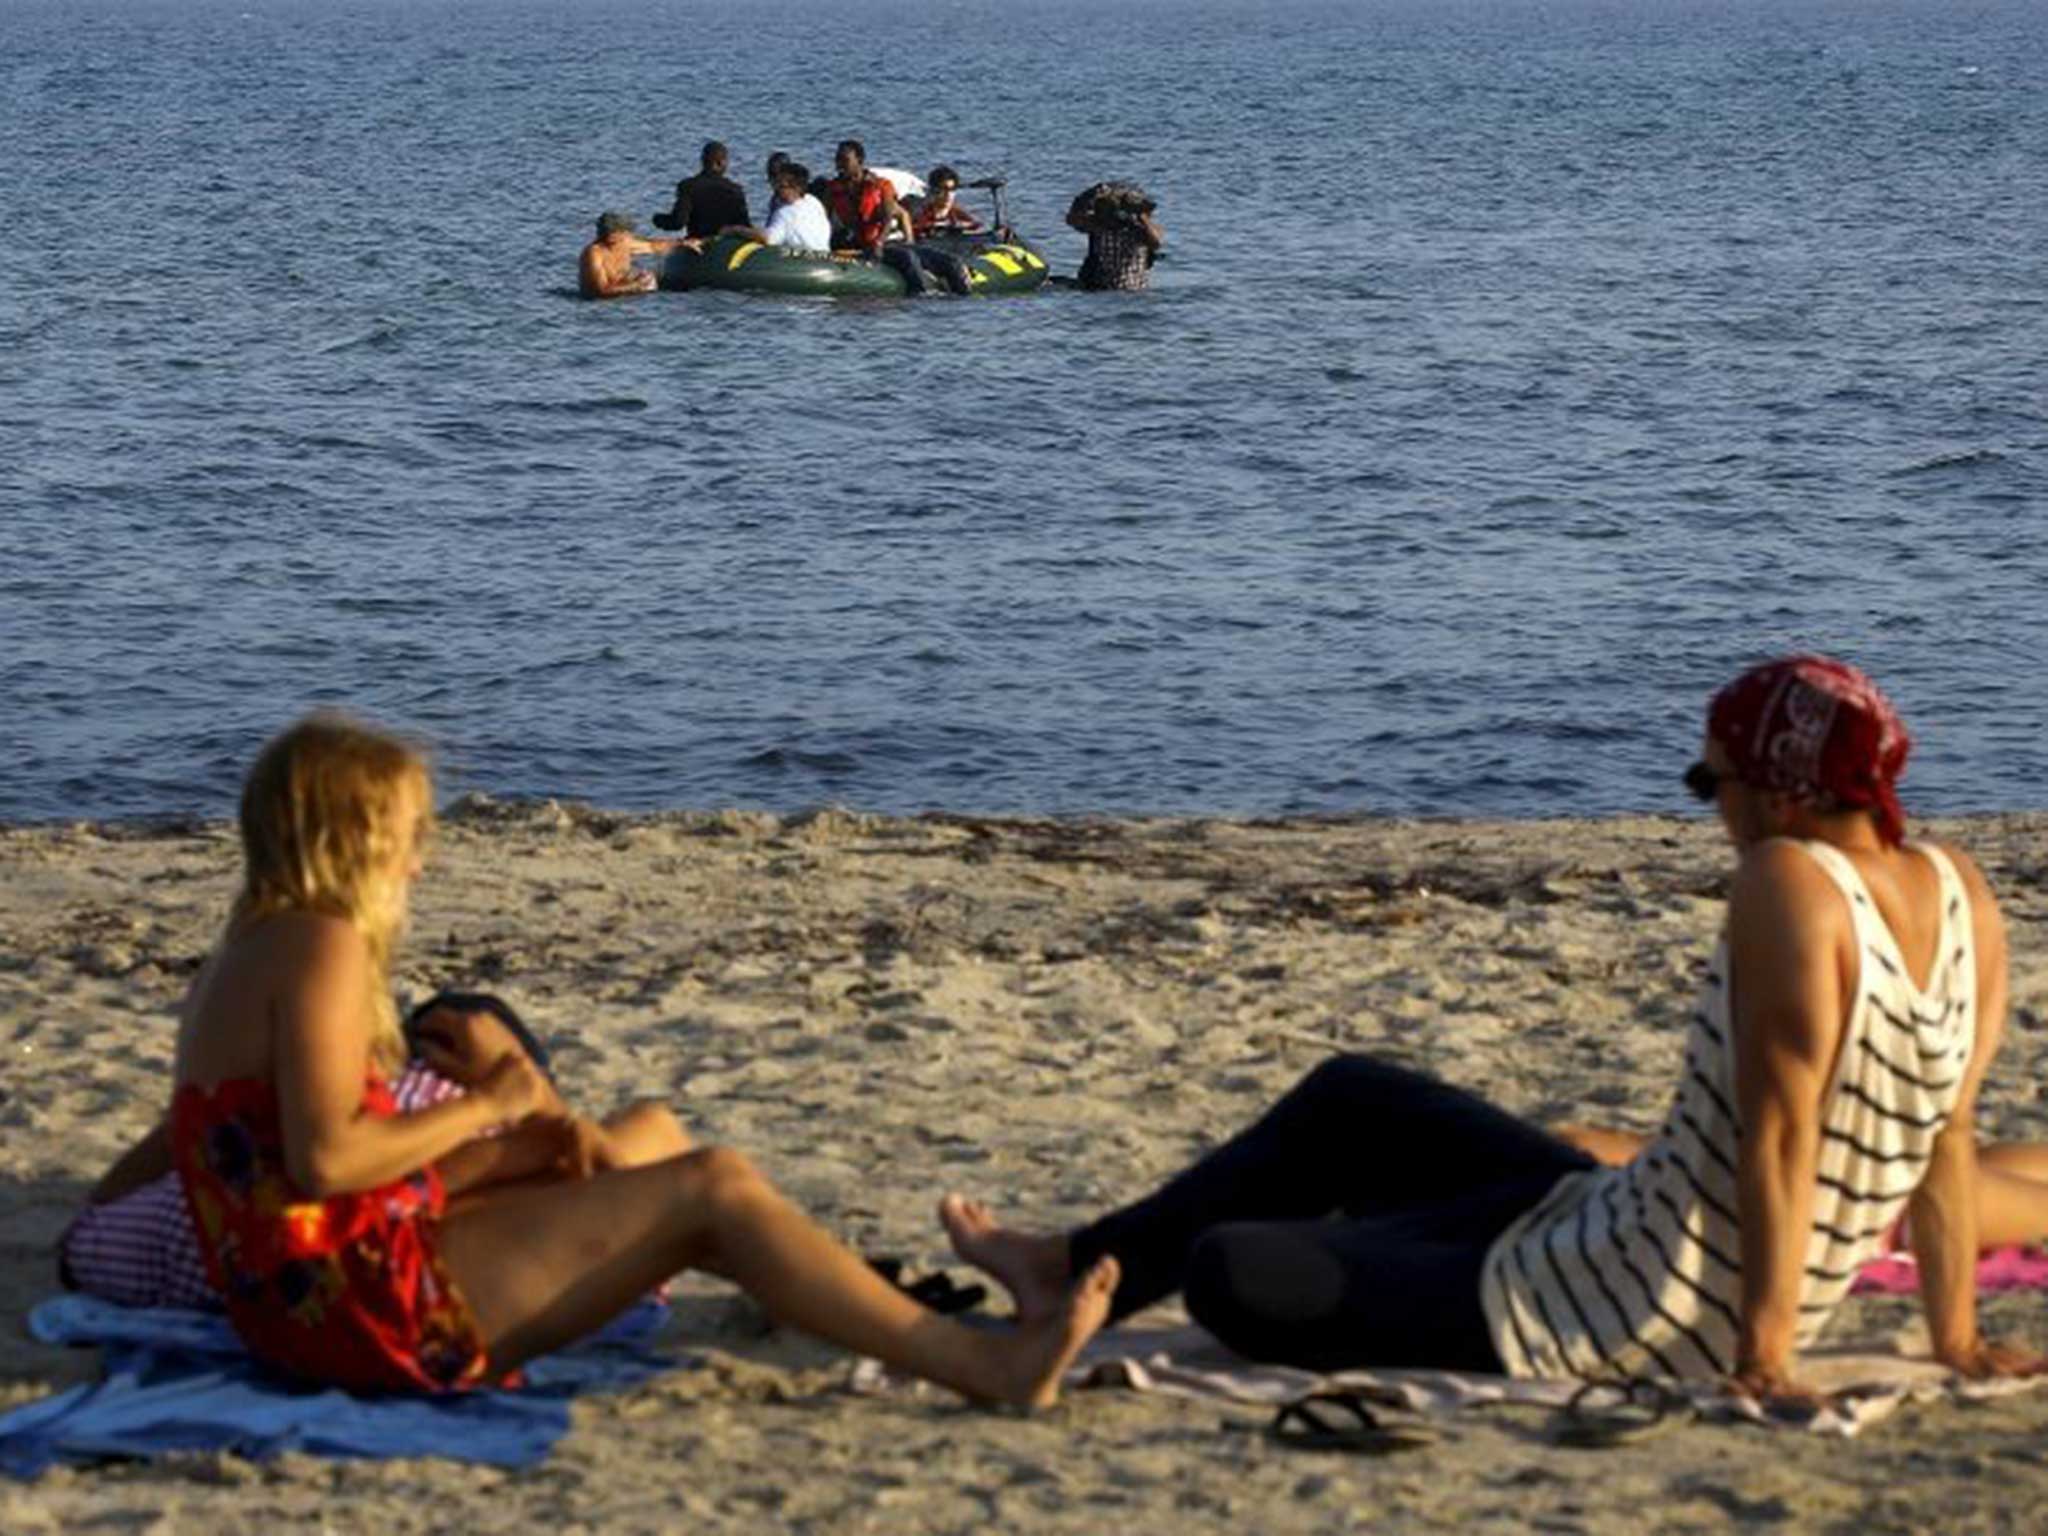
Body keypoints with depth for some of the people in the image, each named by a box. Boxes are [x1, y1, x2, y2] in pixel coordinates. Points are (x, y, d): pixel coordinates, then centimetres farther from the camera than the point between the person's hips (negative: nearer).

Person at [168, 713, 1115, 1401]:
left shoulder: (248, 956, 17)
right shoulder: (321, 946, -13)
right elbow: (326, 1158, -24)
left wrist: (500, 1149, 11)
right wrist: (484, 1108, -10)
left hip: (308, 1310, 10)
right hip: (374, 1303, -10)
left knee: (651, 1146, 17)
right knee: (710, 1188, -10)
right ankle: (989, 1369, -9)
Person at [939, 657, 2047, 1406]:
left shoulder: (1789, 882, -26)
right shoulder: (1956, 892, -3)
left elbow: (1781, 1135, -29)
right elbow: (1950, 1135, 1)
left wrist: (1764, 1354, -25)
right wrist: (1955, 1337, 7)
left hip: (1614, 1316, -10)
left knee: (1225, 1272, 5)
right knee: (1342, 1103, 24)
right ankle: (1074, 1265, 36)